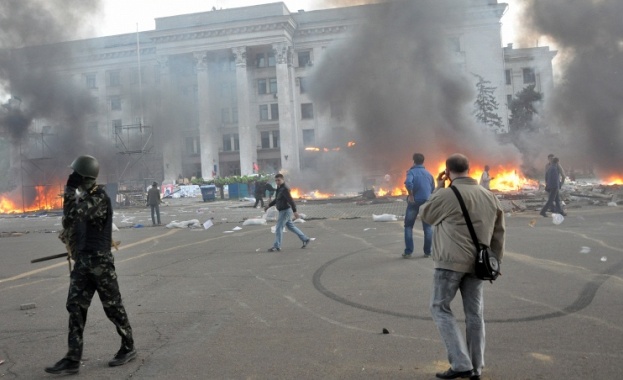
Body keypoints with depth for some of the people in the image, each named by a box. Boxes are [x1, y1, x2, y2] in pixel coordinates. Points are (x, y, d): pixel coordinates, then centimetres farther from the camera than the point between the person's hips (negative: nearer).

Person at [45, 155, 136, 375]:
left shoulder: (100, 197, -14)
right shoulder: (84, 196, 11)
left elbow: (75, 215, -26)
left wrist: (70, 189, -18)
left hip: (99, 260, -8)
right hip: (83, 260, 8)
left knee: (112, 306, 3)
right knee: (75, 307, 5)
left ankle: (128, 349, 19)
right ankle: (73, 359, 10)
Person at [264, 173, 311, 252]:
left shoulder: (285, 189, -18)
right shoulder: (279, 189, 12)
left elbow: (291, 200, -25)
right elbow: (276, 199, 25)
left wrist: (295, 211, -30)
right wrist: (269, 205, 23)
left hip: (286, 211, -10)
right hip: (283, 211, 10)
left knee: (278, 228, -5)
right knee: (291, 226, 16)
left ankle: (276, 246, 2)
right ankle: (305, 239, 24)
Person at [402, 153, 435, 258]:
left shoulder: (412, 172, -5)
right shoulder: (429, 174, 11)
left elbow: (408, 183, -26)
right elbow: (433, 189, 11)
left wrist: (411, 195, -17)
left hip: (414, 201, -3)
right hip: (427, 202, 3)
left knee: (408, 226, 7)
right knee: (427, 227, 12)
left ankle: (408, 252, 2)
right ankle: (427, 252, 11)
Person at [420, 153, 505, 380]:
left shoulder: (447, 195, -12)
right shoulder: (489, 196, 9)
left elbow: (426, 215, 4)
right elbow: (498, 232, 13)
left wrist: (438, 188, 11)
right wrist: (496, 260, 20)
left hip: (451, 261, -6)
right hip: (477, 262, 7)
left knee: (440, 308, 5)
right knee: (474, 313, 12)